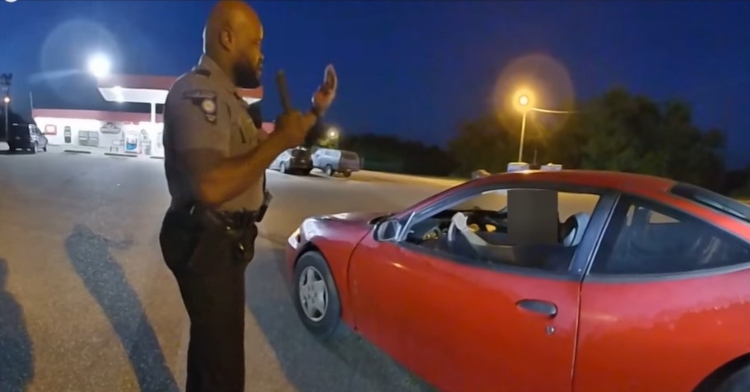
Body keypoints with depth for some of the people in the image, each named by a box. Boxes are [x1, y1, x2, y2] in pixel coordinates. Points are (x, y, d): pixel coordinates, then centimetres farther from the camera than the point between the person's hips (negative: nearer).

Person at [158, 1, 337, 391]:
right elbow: (210, 186, -35)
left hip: (222, 241, 10)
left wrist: (315, 110, 15)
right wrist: (279, 139, -25)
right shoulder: (198, 92, -21)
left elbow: (259, 151, 21)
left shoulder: (223, 95, 13)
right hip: (206, 243, -10)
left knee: (211, 344, 27)